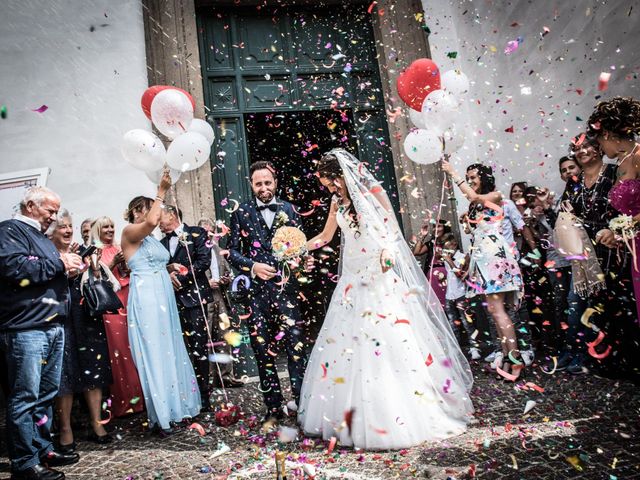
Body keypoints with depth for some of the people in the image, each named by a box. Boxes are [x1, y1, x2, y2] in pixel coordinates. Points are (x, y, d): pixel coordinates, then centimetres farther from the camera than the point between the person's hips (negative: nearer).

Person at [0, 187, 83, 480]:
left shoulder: (42, 238, 23)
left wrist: (67, 267, 11)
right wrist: (58, 263, -10)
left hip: (53, 325, 9)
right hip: (26, 328, -9)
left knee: (46, 394, 13)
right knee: (25, 398, -2)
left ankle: (42, 449, 24)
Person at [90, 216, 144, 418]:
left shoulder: (119, 249, 16)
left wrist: (127, 263, -1)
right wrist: (114, 262, -13)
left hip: (128, 300, 4)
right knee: (118, 348, -4)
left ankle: (139, 394, 15)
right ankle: (124, 400, 6)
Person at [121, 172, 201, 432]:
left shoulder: (150, 238, 20)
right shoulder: (129, 232, -4)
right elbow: (151, 222, -25)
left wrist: (172, 269, 8)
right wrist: (161, 192, -17)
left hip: (164, 299, 9)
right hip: (146, 300, -9)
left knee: (170, 352, 11)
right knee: (154, 355, -5)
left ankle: (174, 406, 21)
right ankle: (161, 414, 3)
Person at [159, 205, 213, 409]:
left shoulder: (197, 233, 5)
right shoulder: (162, 243, 22)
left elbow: (204, 261, -7)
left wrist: (181, 274, -11)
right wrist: (169, 273, -6)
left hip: (193, 296, -4)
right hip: (173, 299, 5)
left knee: (198, 346, -4)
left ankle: (204, 396, 3)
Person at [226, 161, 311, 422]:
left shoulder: (289, 209, 10)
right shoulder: (241, 213, 8)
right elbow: (232, 251, 5)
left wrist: (306, 261, -8)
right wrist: (252, 266, -10)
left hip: (286, 288, 0)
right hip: (256, 291, 1)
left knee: (295, 344, -5)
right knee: (263, 350, 7)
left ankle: (302, 401, 7)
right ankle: (274, 407, 19)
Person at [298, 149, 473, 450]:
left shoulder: (372, 191, -3)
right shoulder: (337, 202, 12)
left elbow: (392, 228, -3)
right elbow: (325, 236, 21)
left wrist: (387, 252, -22)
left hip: (381, 277, -6)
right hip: (353, 279, 6)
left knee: (390, 340, -6)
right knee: (348, 341, 5)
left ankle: (405, 416, 7)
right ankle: (353, 416, 18)